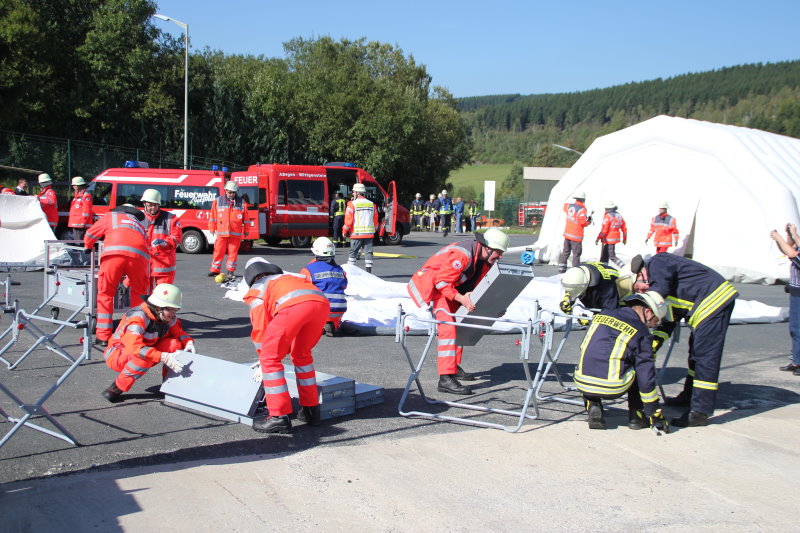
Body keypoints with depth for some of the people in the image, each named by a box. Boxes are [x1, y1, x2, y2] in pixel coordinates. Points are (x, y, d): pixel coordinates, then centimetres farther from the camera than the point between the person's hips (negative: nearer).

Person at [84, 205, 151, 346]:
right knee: (139, 295, 17)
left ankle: (103, 337, 6)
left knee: (105, 294, 8)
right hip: (140, 254, 2)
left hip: (114, 252, -2)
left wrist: (88, 248, 51)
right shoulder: (139, 224, 39)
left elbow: (90, 234, 29)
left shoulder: (112, 216, 31)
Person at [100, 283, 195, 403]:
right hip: (116, 355, -6)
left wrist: (188, 342, -20)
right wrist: (163, 357, -49)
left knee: (174, 344, -15)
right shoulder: (138, 317, -31)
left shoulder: (168, 317, -8)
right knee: (143, 357, -39)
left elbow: (179, 333, 4)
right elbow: (135, 347, -43)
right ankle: (116, 389, -21)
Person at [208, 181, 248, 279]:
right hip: (221, 232, 0)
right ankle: (215, 270, 10)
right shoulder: (218, 201, 5)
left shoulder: (242, 202, 6)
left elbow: (245, 218, 10)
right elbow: (213, 216, 9)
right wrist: (212, 229, 10)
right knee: (219, 251, 2)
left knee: (233, 252, 3)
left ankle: (231, 271, 13)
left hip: (236, 233, 0)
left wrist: (246, 230, 11)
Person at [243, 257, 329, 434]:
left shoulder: (256, 290, 29)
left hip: (294, 306, -6)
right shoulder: (290, 277, 45)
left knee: (270, 358, 8)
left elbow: (261, 328, 26)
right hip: (322, 302, 6)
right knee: (302, 355, 26)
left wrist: (263, 363, 36)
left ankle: (279, 417, 4)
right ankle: (311, 410, 30)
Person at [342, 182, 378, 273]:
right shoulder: (372, 204, 9)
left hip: (356, 233, -4)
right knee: (368, 252, 6)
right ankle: (368, 271, 3)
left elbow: (348, 219, -9)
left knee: (353, 252, 4)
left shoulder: (352, 204, -6)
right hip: (369, 234, 4)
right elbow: (375, 220, 13)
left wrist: (344, 231, 4)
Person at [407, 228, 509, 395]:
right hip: (429, 286, -11)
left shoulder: (485, 260, 3)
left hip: (448, 288, 11)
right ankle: (445, 379, -26)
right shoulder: (462, 255, -28)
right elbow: (442, 282, -27)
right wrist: (462, 299, -32)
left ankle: (454, 367, 34)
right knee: (448, 327, -21)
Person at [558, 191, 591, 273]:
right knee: (576, 254, 0)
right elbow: (583, 223, -21)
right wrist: (589, 221, -3)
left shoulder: (569, 206, 3)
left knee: (565, 252, 15)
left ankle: (561, 269, 17)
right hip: (576, 236, -7)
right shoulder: (582, 210, -17)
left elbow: (565, 206, 28)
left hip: (567, 234, 7)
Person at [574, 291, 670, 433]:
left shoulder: (603, 315, 13)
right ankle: (635, 416, 19)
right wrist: (656, 415, 7)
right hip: (612, 390, -4)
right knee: (640, 370, 21)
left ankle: (593, 408, 15)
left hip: (582, 383, 4)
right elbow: (646, 376, -1)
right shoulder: (640, 332, -2)